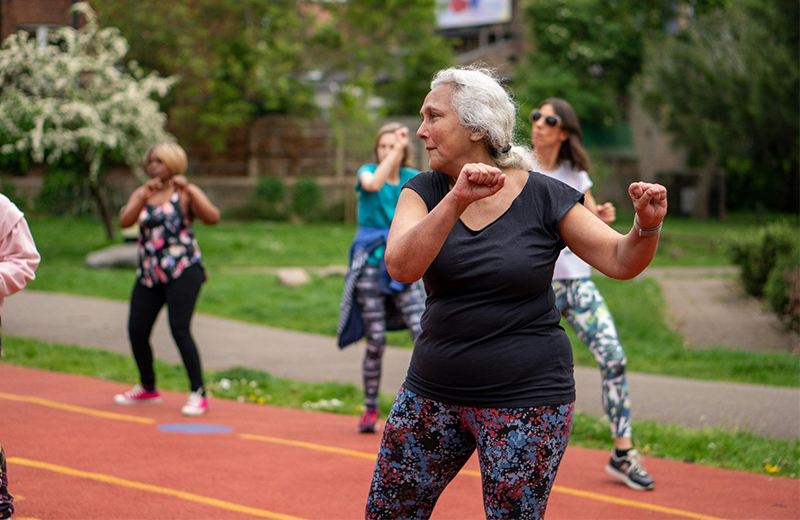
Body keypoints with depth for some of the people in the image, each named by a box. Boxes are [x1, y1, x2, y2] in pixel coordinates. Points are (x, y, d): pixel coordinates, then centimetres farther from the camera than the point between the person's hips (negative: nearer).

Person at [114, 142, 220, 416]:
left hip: (183, 272, -5)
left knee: (179, 329, -18)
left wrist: (188, 190, -24)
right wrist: (145, 196, -19)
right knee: (136, 330, 4)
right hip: (149, 273, 5)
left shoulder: (185, 193, 0)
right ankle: (148, 389, 26)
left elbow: (213, 217, -17)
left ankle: (199, 394, -13)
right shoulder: (141, 194, 12)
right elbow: (124, 221, -6)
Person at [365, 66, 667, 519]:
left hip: (526, 400, -3)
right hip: (434, 392, 4)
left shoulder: (544, 197, -6)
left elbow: (620, 261, -4)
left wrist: (647, 226, -25)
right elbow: (401, 267, -19)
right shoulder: (426, 191, -1)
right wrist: (457, 201, -32)